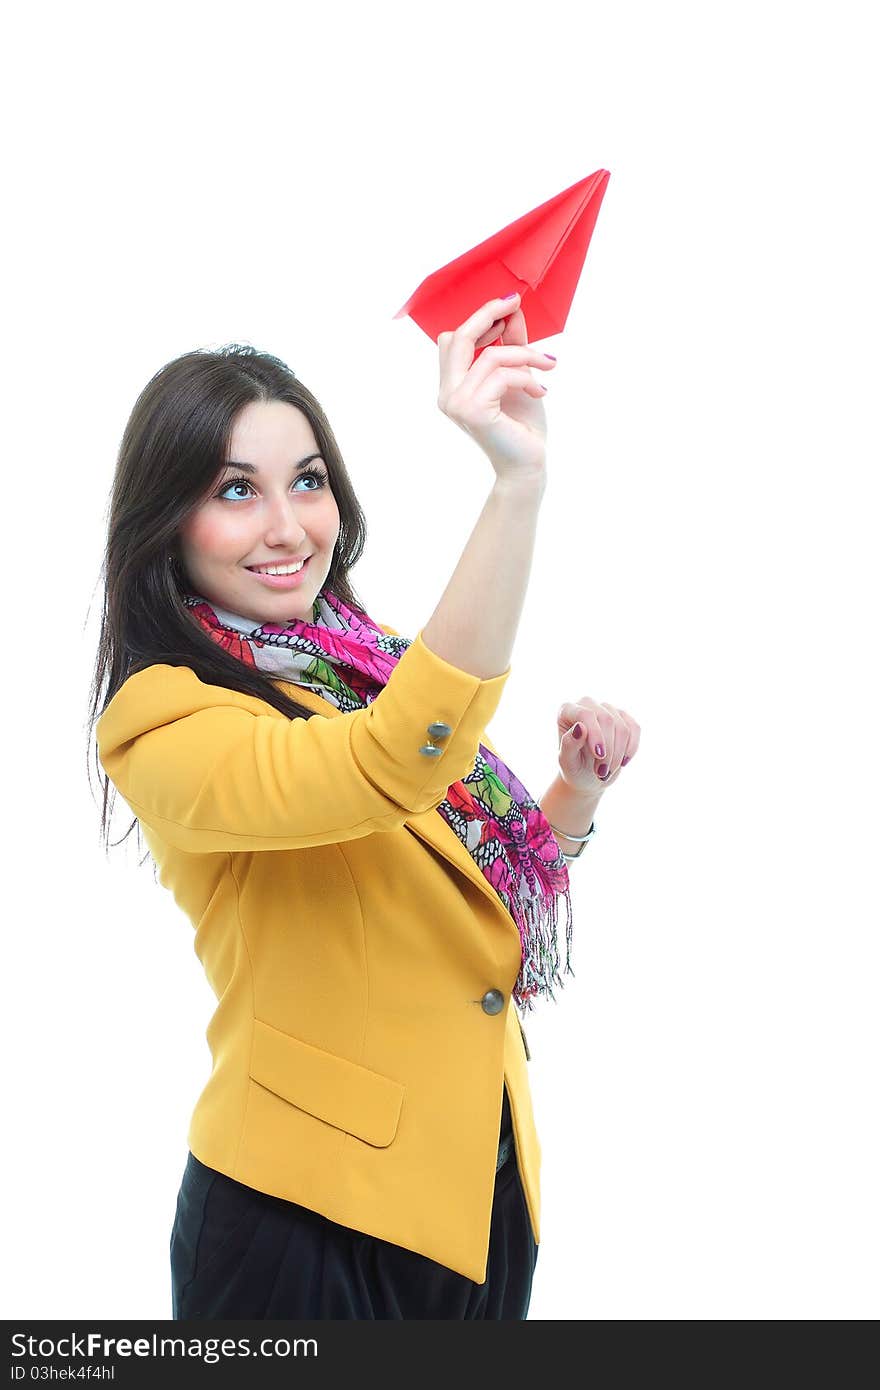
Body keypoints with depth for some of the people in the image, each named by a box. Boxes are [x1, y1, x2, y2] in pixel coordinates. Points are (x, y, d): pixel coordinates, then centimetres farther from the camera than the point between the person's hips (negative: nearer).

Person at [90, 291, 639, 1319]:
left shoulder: (359, 665, 5)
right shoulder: (165, 722, -17)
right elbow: (396, 766, -36)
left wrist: (574, 794, -3)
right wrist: (519, 479, -41)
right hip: (307, 1226, -7)